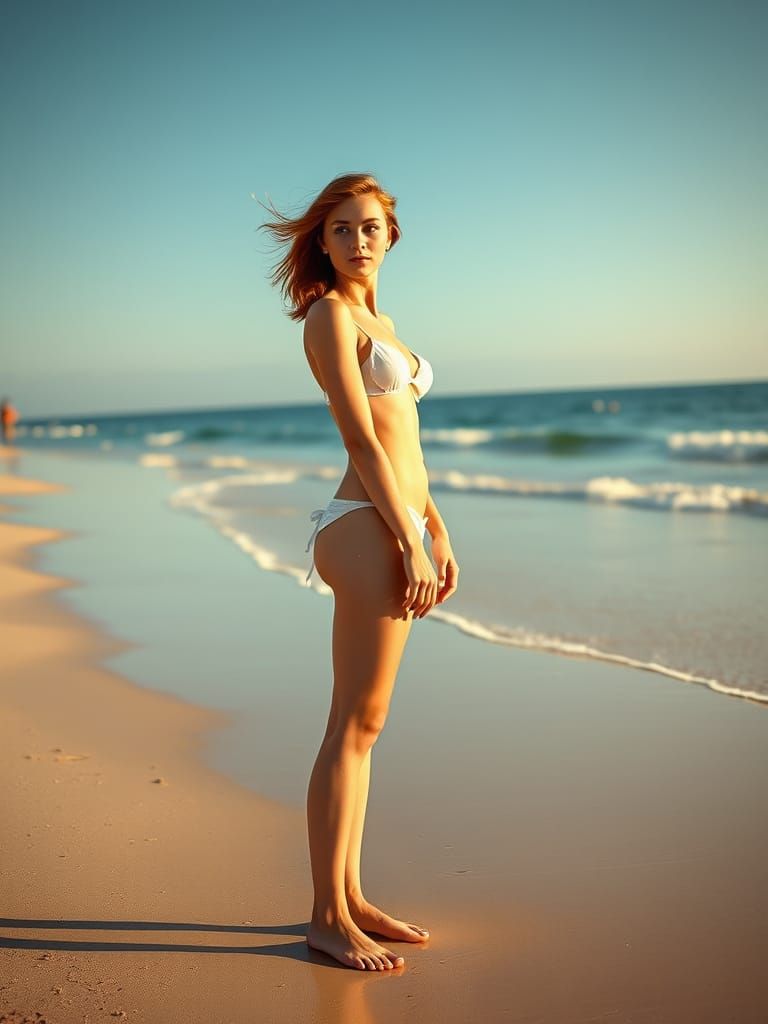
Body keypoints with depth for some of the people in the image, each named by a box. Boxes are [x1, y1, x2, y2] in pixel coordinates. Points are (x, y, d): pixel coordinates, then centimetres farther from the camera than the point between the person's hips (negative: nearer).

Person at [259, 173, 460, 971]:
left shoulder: (379, 321, 21)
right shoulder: (329, 316, -7)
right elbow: (361, 440, -15)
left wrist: (438, 534, 16)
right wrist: (410, 543, -17)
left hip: (397, 527, 9)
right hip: (364, 530, -9)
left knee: (361, 725, 12)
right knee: (353, 727, -4)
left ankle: (349, 897, 21)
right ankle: (328, 917, 6)